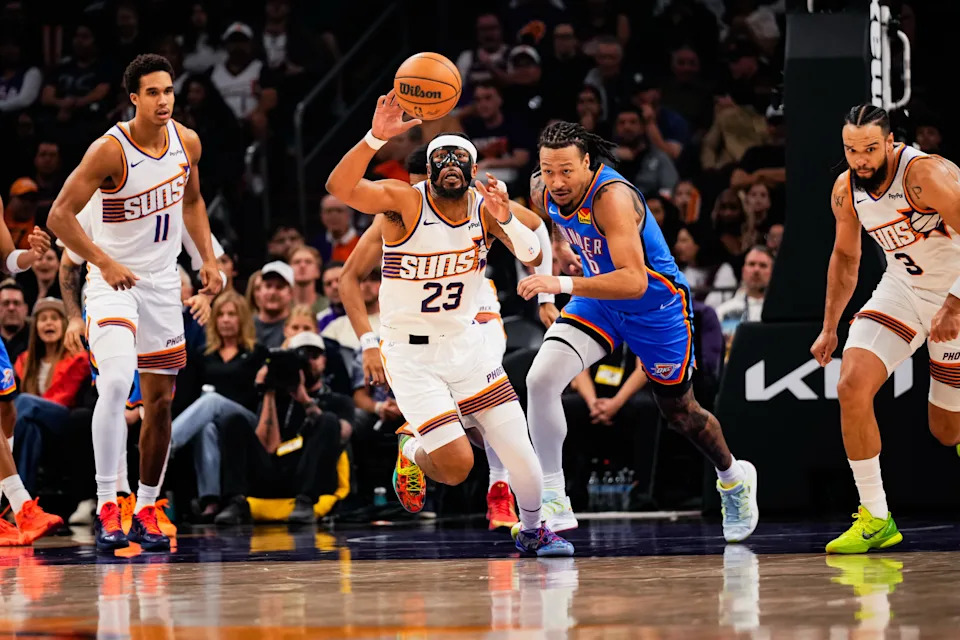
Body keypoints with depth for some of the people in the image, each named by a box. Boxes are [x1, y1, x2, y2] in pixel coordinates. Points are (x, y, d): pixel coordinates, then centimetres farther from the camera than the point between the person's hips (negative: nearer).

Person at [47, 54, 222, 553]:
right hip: (113, 279, -6)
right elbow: (60, 216, -19)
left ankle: (147, 509, 23)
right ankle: (107, 506, -21)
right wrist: (104, 263, -27)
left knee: (161, 400, 9)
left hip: (163, 282, 6)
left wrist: (208, 259, 6)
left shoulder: (187, 142, -2)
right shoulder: (110, 150, -20)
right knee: (115, 383, -26)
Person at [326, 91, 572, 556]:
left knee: (517, 448, -1)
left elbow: (535, 258, -16)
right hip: (410, 355, -4)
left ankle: (532, 531, 26)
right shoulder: (404, 202, -17)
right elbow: (340, 187, -35)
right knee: (457, 465, -13)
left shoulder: (487, 207, -5)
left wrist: (506, 220, -33)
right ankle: (412, 455, 23)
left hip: (465, 342, 4)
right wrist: (376, 138, -49)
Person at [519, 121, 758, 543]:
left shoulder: (613, 198, -36)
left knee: (680, 413, 13)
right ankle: (553, 502, -10)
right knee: (541, 379, -19)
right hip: (599, 300, 5)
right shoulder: (542, 191, -14)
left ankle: (733, 479, 46)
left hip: (656, 306, -5)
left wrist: (564, 285, -52)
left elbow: (634, 280, -45)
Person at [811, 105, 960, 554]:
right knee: (851, 387, -17)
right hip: (901, 289, 5)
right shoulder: (846, 190, -4)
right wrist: (830, 327, 15)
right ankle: (875, 519, -10)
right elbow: (846, 257, 14)